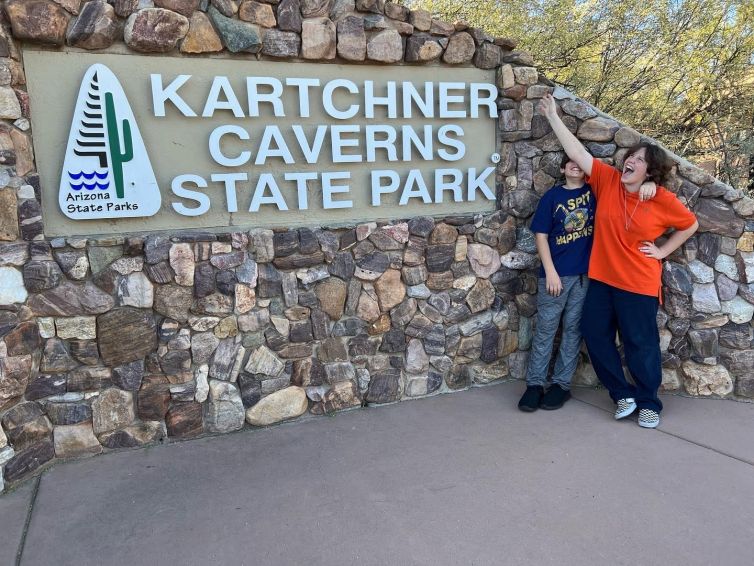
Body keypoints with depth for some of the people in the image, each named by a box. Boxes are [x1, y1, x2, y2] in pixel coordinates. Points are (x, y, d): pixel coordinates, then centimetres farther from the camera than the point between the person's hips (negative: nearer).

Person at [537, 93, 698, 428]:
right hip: (602, 279, 4)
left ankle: (649, 403, 25)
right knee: (594, 334, 8)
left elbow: (690, 225, 8)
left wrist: (662, 251, 0)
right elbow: (577, 152, -5)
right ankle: (623, 394, 25)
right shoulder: (607, 180, -3)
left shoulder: (663, 201, -8)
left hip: (639, 284, -4)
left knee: (640, 344, 4)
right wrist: (553, 116, -7)